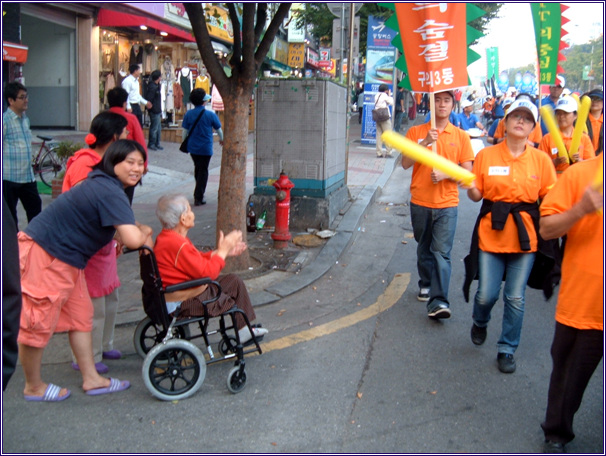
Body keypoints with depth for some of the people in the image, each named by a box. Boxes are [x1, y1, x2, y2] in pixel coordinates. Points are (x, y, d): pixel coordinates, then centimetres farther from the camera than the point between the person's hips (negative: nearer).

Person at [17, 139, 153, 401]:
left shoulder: (104, 185, 10)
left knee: (80, 316, 15)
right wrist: (145, 232, -8)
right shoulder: (110, 193, -23)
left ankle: (91, 379, 25)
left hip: (65, 259, 11)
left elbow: (123, 229, 21)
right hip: (44, 256, -11)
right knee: (39, 323, 5)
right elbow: (132, 239, -31)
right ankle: (33, 387, 23)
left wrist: (140, 235, 1)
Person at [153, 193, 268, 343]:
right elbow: (207, 272, -25)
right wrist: (222, 250, -13)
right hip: (183, 302, -10)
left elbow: (198, 260, 12)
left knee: (234, 281, 11)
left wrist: (222, 251, 5)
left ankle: (245, 329, 21)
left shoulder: (168, 237, 5)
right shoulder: (176, 245, -29)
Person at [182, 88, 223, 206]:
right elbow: (219, 129, 1)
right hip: (206, 148, -3)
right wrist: (221, 139, 21)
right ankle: (198, 198, 1)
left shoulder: (188, 114, -5)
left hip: (192, 147, 3)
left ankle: (199, 193, 34)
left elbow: (185, 131, 0)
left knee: (197, 169, 22)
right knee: (203, 171, 5)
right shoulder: (210, 114, -12)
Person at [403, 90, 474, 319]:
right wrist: (425, 143, -18)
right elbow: (405, 163, -7)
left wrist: (445, 173, -16)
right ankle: (426, 285, 37)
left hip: (447, 204, -1)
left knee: (442, 252, -9)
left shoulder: (461, 136, 3)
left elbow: (467, 171, 1)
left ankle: (438, 301, -14)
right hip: (420, 202, 2)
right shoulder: (416, 132, 3)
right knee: (424, 249, 16)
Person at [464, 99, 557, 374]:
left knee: (515, 298, 3)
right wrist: (469, 185, -18)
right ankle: (480, 323, 37)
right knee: (486, 294, 1)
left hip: (525, 237, 1)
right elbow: (475, 196, 4)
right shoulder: (486, 155, 0)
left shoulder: (540, 160, 2)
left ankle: (507, 350, 22)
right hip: (491, 234, 0)